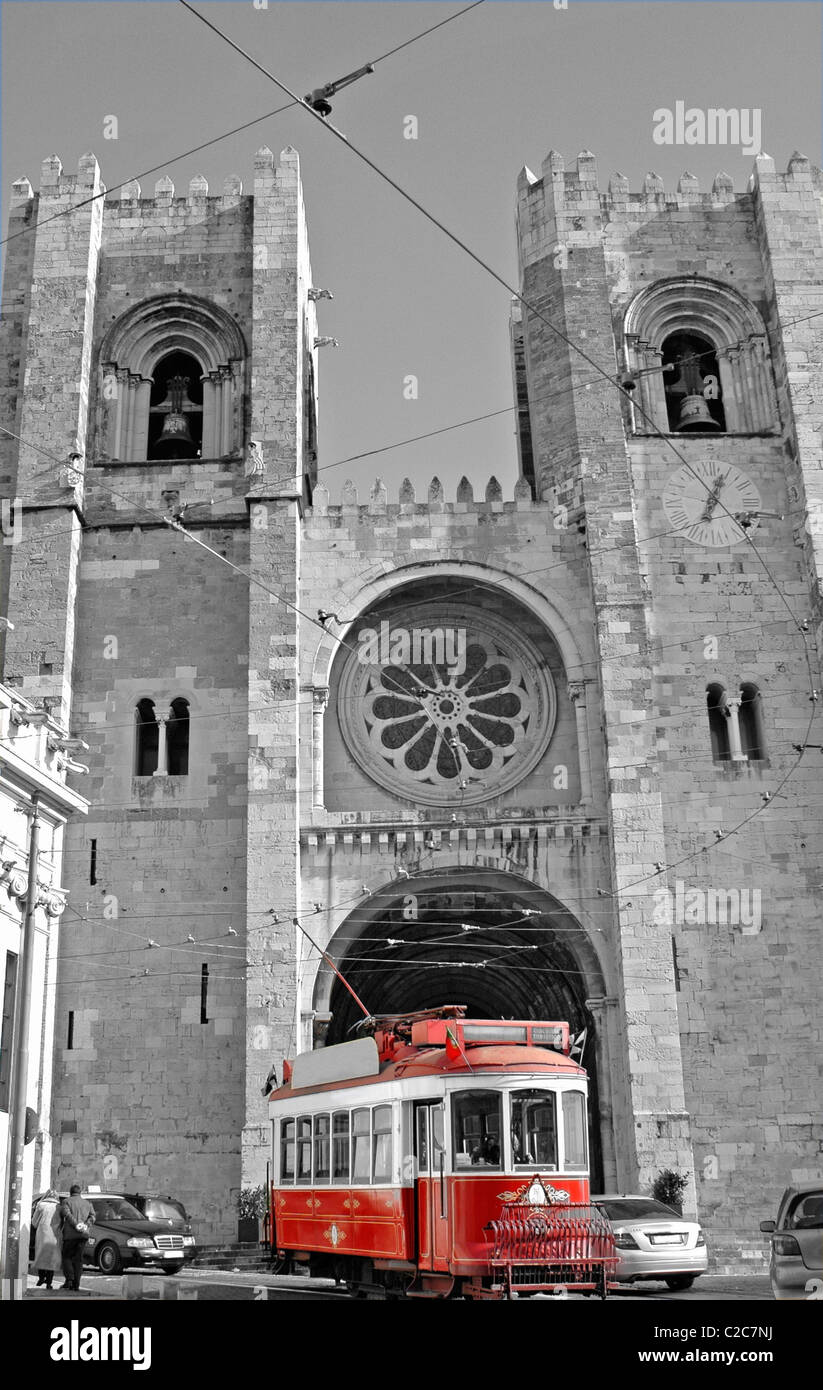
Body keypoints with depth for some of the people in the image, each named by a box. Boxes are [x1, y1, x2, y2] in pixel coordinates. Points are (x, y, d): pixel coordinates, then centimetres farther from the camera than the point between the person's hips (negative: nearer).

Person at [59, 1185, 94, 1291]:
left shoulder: (66, 1201, 6)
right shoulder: (87, 1203, 20)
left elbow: (67, 1214, -12)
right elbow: (92, 1216, 6)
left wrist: (77, 1225, -15)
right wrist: (86, 1225, -6)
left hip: (70, 1234, -4)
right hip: (83, 1235, 4)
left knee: (67, 1257, 7)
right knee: (78, 1259, 8)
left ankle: (69, 1279, -8)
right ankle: (76, 1283, 4)